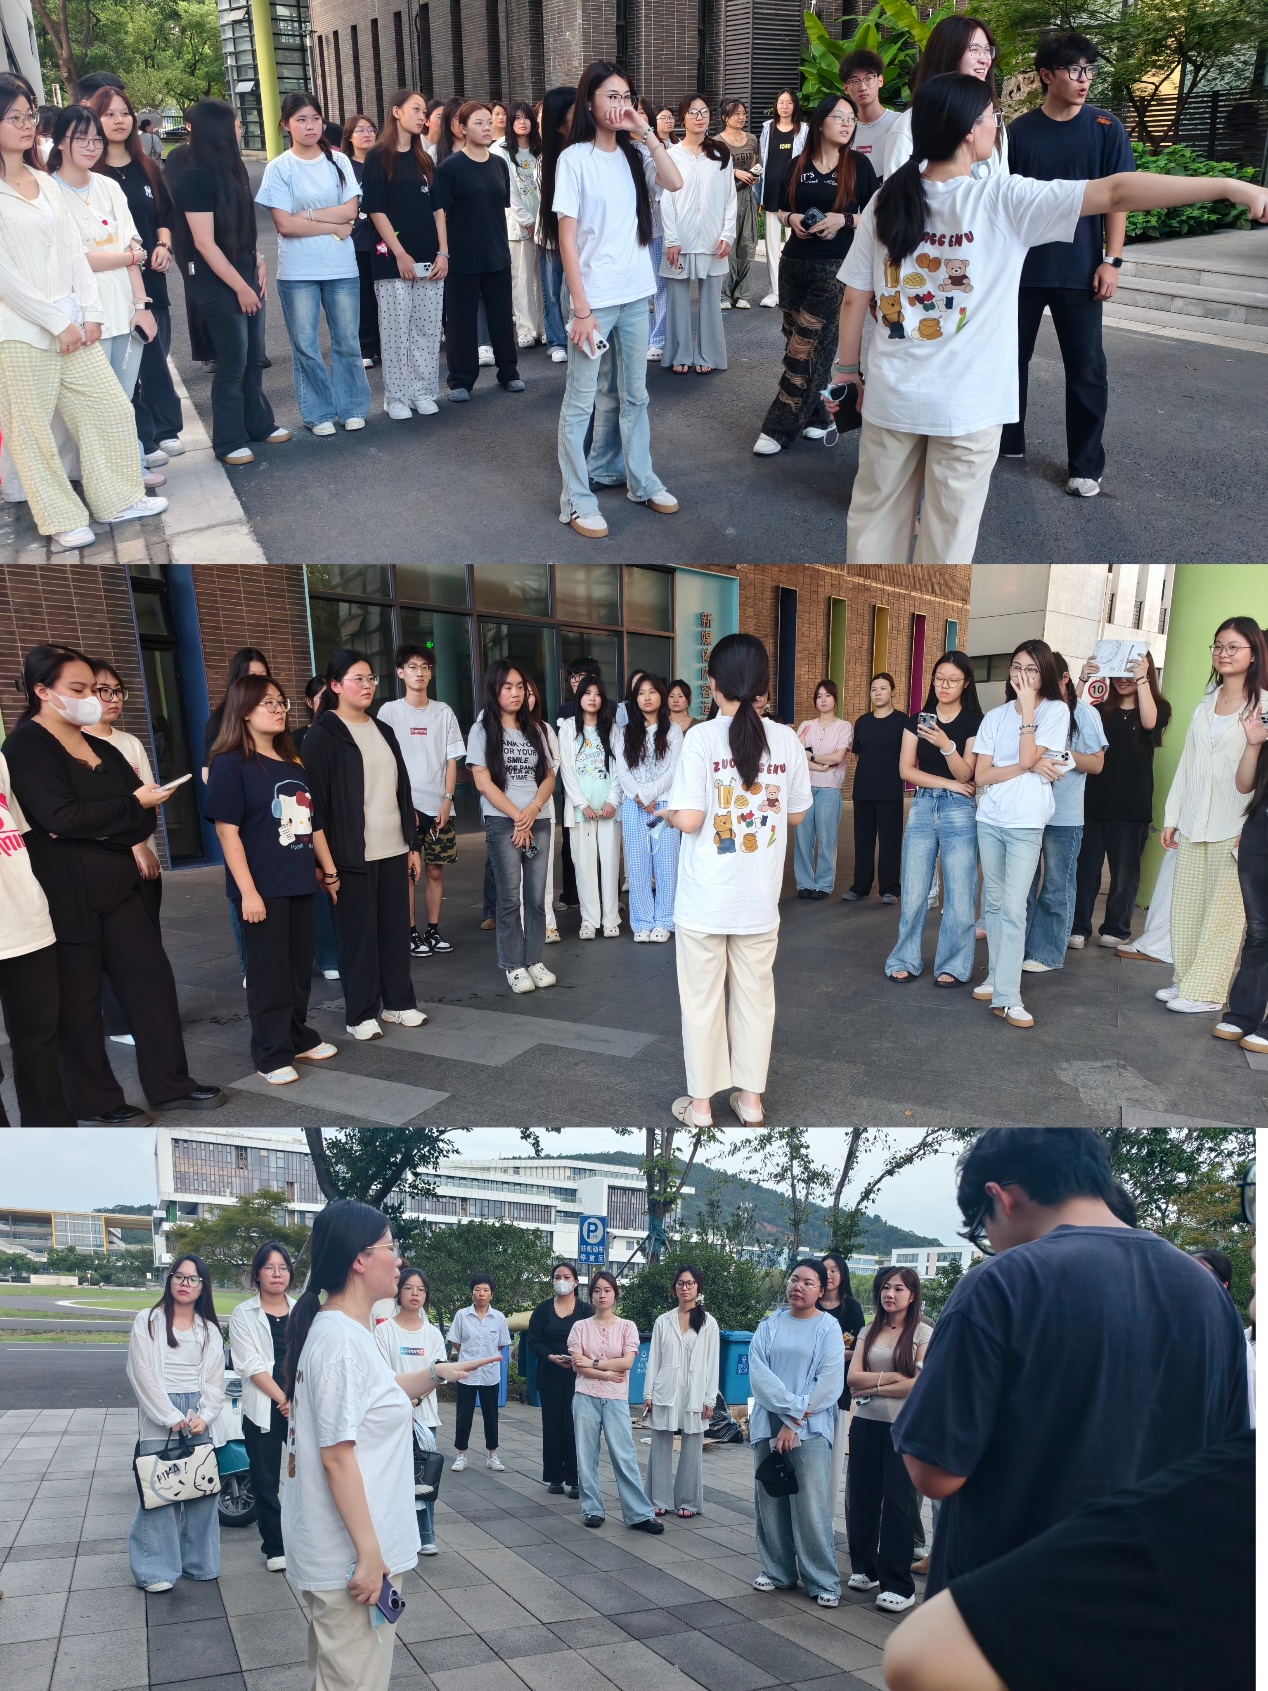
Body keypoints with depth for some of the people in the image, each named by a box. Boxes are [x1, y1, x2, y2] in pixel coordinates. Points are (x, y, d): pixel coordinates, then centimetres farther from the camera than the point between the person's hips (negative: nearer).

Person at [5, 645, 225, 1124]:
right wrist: (132, 807, -13)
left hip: (114, 884, 7)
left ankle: (170, 1084, 19)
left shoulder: (100, 747, 14)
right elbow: (60, 816, -22)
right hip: (64, 894, -7)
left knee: (152, 978, 7)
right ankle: (95, 1102, 17)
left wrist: (102, 830, -14)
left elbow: (145, 814, 5)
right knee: (78, 998, 4)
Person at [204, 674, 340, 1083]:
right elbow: (227, 832, -15)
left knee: (301, 965, 14)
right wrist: (247, 891, -19)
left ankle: (299, 1037, 29)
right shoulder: (230, 764, -9)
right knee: (268, 971, 1)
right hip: (263, 888, -7)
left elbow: (312, 823, 17)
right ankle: (271, 1055, 12)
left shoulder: (292, 762, 12)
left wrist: (330, 870, 16)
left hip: (300, 883, 7)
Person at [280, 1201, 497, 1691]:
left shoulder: (343, 1330, 8)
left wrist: (434, 1374, 16)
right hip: (351, 1556, -10)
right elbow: (336, 1455, -25)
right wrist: (369, 1552, -23)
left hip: (341, 1549, 10)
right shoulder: (341, 1338, -23)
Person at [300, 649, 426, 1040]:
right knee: (358, 933, 1)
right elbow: (317, 800, -11)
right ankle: (361, 1014, 12)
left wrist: (413, 843, 13)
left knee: (396, 928, 10)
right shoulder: (323, 736, -7)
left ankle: (398, 1002, 23)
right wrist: (326, 863, -15)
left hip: (393, 849, 6)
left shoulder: (383, 731, 15)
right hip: (353, 853, -6)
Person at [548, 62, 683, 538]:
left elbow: (675, 183, -10)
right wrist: (581, 309, -17)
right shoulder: (574, 158, -9)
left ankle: (642, 482, 29)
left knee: (635, 395, 16)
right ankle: (576, 500, 9)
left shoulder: (634, 154, 7)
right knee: (579, 403, 1)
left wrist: (646, 132, -12)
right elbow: (566, 238, -13)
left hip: (636, 294, 6)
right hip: (594, 298, -6)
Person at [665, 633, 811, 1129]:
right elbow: (796, 813, 6)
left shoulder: (701, 738, -14)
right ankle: (751, 1097, 25)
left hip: (705, 898, -3)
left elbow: (689, 821, -18)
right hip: (760, 897, 3)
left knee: (702, 998, 10)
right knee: (755, 994, 16)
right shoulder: (786, 740, -3)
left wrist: (667, 815, 3)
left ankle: (701, 1102, 20)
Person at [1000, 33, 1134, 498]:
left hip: (1079, 271, -1)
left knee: (1086, 369, 0)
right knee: (1011, 357, 11)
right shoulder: (1019, 131, 2)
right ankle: (1007, 439, 29)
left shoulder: (1106, 129, 0)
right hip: (1022, 267, 2)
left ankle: (1086, 465, 9)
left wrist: (1111, 260, -8)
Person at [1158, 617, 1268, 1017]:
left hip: (1234, 827, -6)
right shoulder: (1206, 703, 15)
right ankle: (1185, 980, 19)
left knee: (1222, 911, -1)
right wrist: (1172, 817, 13)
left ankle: (1206, 991, 6)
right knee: (1186, 907, 9)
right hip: (1194, 825, 6)